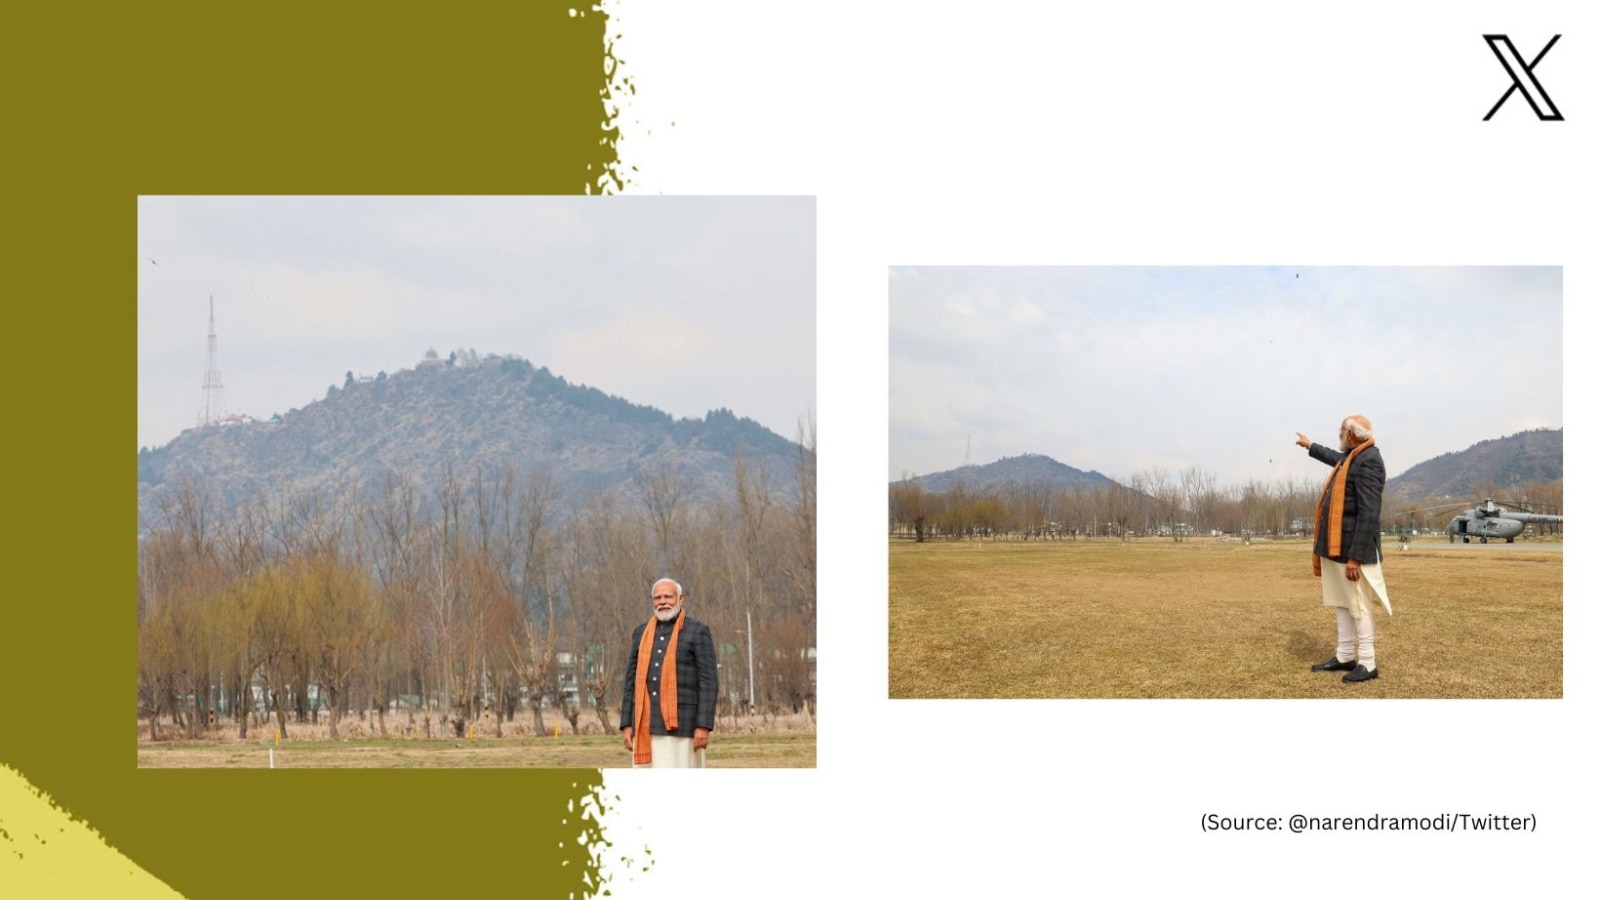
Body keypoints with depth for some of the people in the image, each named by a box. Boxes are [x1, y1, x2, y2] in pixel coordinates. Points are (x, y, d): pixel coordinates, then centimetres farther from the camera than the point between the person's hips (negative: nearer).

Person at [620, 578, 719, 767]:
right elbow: (631, 681, 14)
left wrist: (703, 726, -14)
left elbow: (708, 682, -7)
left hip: (681, 723, -5)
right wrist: (627, 725, 7)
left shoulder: (698, 631, -2)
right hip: (647, 725, 5)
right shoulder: (642, 632, 14)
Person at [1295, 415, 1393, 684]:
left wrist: (1355, 556, -26)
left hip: (1353, 548, -10)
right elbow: (1335, 457, 40)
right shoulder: (1351, 456, 11)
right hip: (1337, 546, 10)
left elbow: (1369, 513, -24)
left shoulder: (1369, 460, -19)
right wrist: (1311, 446, 57)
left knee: (1358, 606, -5)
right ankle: (1345, 657, 22)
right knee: (1341, 604, 14)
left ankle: (1367, 664, 0)